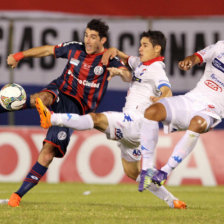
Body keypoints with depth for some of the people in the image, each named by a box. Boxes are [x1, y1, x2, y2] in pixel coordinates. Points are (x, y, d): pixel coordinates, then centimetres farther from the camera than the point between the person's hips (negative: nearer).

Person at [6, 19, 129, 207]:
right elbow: (48, 50, 18)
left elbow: (128, 76, -19)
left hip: (75, 109, -2)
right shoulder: (74, 49, 5)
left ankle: (19, 194, -7)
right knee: (43, 98, -38)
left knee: (49, 151, -11)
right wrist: (19, 56, 14)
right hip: (59, 93, 2)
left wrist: (120, 71, -42)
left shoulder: (108, 60, -4)